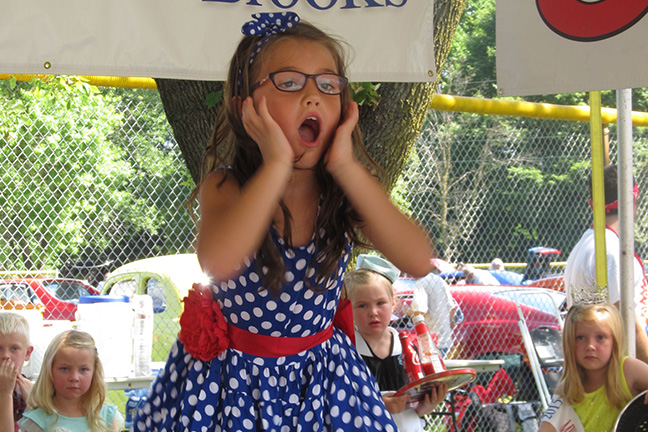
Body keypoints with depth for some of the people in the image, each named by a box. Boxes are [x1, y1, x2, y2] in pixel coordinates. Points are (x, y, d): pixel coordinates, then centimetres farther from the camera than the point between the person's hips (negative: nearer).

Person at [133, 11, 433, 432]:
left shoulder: (345, 191, -7)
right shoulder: (225, 187, -16)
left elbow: (419, 261, -23)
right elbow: (217, 261, -38)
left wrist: (345, 167, -24)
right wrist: (276, 164, -33)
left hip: (321, 378, 2)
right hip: (232, 377, -2)